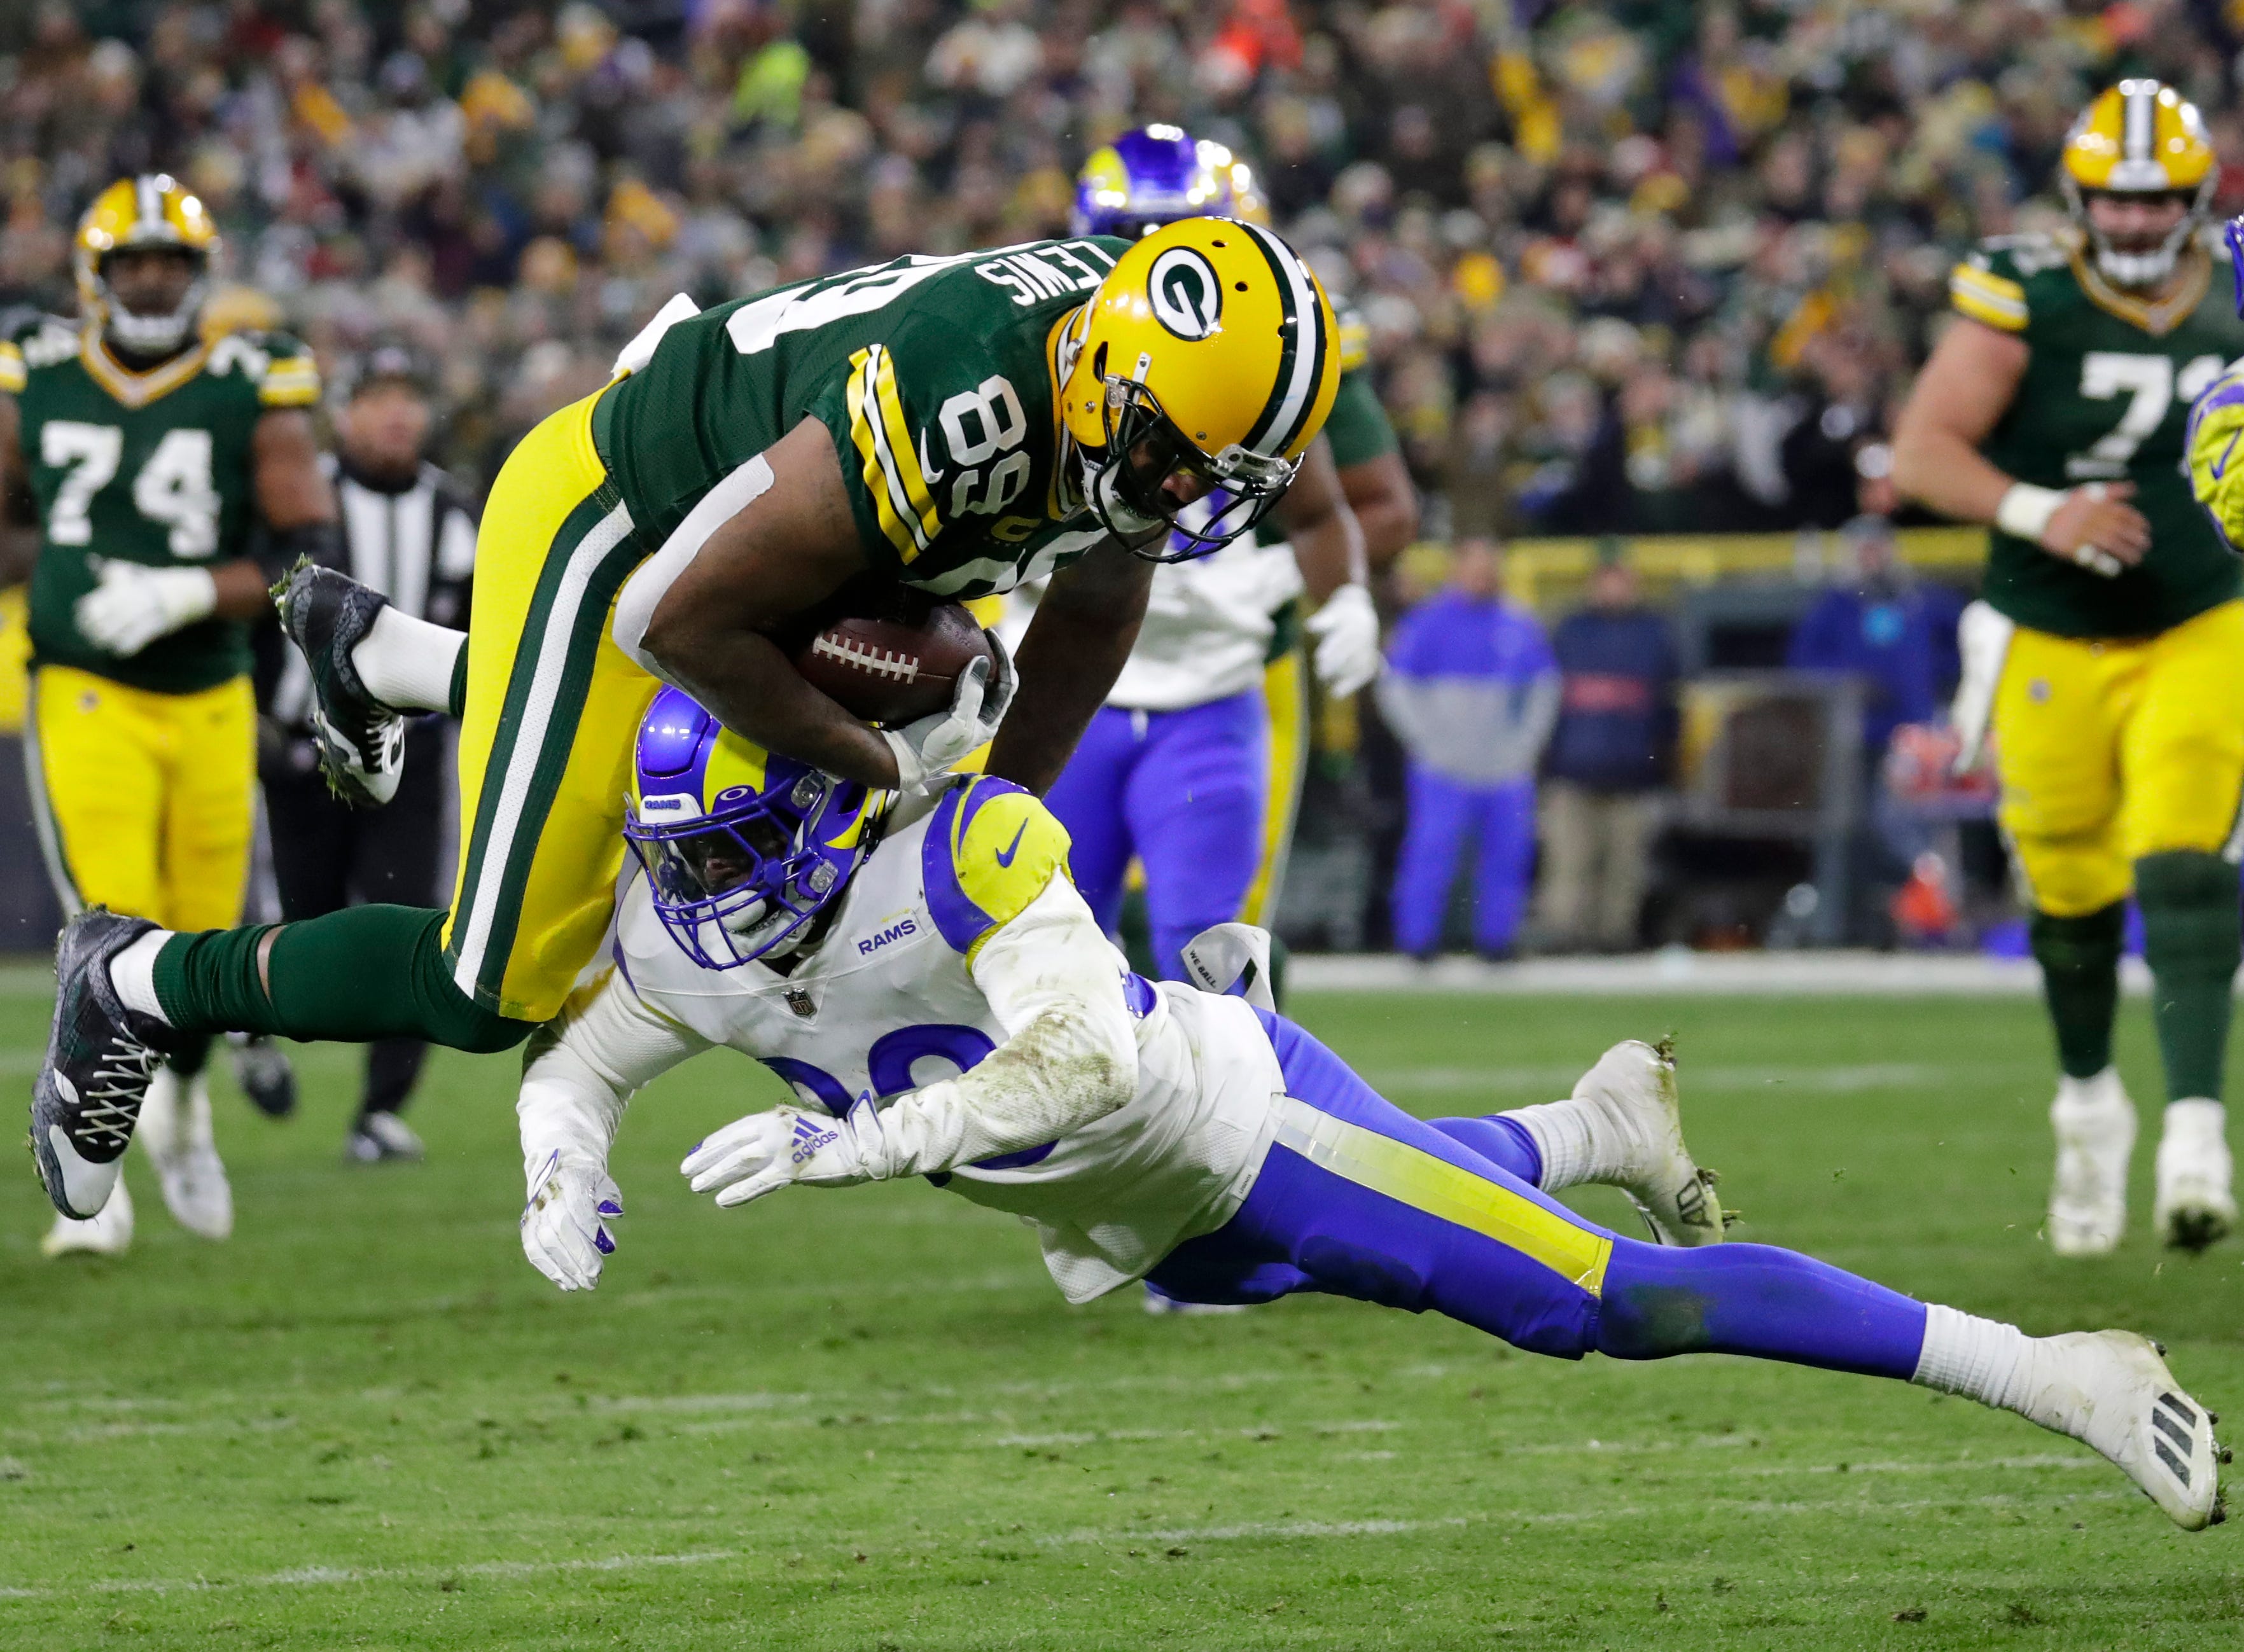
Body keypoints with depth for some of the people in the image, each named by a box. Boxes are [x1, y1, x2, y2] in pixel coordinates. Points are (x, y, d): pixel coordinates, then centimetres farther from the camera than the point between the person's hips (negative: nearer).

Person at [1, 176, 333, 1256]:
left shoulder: (252, 390, -4)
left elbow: (311, 561, -8)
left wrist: (183, 595, -20)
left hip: (209, 706, 1)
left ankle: (180, 1113, 39)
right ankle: (94, 1177, -6)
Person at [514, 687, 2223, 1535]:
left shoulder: (964, 849, -33)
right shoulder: (683, 942, -12)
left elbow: (1090, 1063, -42)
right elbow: (576, 1066, 5)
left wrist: (862, 1140, -45)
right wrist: (562, 1176, -17)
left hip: (1235, 1115, -8)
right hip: (1173, 1223, 8)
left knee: (1609, 1304, -14)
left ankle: (2045, 1374, -12)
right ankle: (1588, 1129, 62)